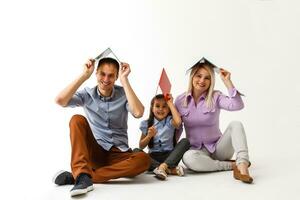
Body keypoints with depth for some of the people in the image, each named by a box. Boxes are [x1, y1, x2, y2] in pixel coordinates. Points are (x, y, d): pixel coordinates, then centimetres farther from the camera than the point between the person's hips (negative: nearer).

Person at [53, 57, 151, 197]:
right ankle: (83, 176, -39)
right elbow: (60, 101, -18)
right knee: (77, 120, -23)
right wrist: (85, 75, -17)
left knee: (143, 159, -32)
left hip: (118, 154, 0)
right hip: (94, 152, 0)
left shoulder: (123, 94, -1)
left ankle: (76, 176, -33)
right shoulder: (87, 94, 0)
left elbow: (138, 113, -22)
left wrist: (124, 80, -20)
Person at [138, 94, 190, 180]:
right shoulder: (146, 124, 5)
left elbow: (178, 122, -25)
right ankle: (171, 169, -32)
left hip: (169, 155, -1)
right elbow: (141, 146, 7)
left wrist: (171, 104, -12)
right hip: (153, 157, 1)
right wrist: (149, 136, -13)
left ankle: (163, 166, -37)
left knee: (185, 142, -23)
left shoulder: (170, 121, 2)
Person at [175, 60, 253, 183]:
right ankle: (233, 165, -22)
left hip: (218, 148, 0)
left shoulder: (215, 97, -3)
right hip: (197, 149, 0)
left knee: (235, 124, -25)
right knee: (188, 157, -36)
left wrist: (227, 81, -21)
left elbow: (237, 105, -23)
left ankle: (242, 165, -41)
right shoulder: (180, 100, 1)